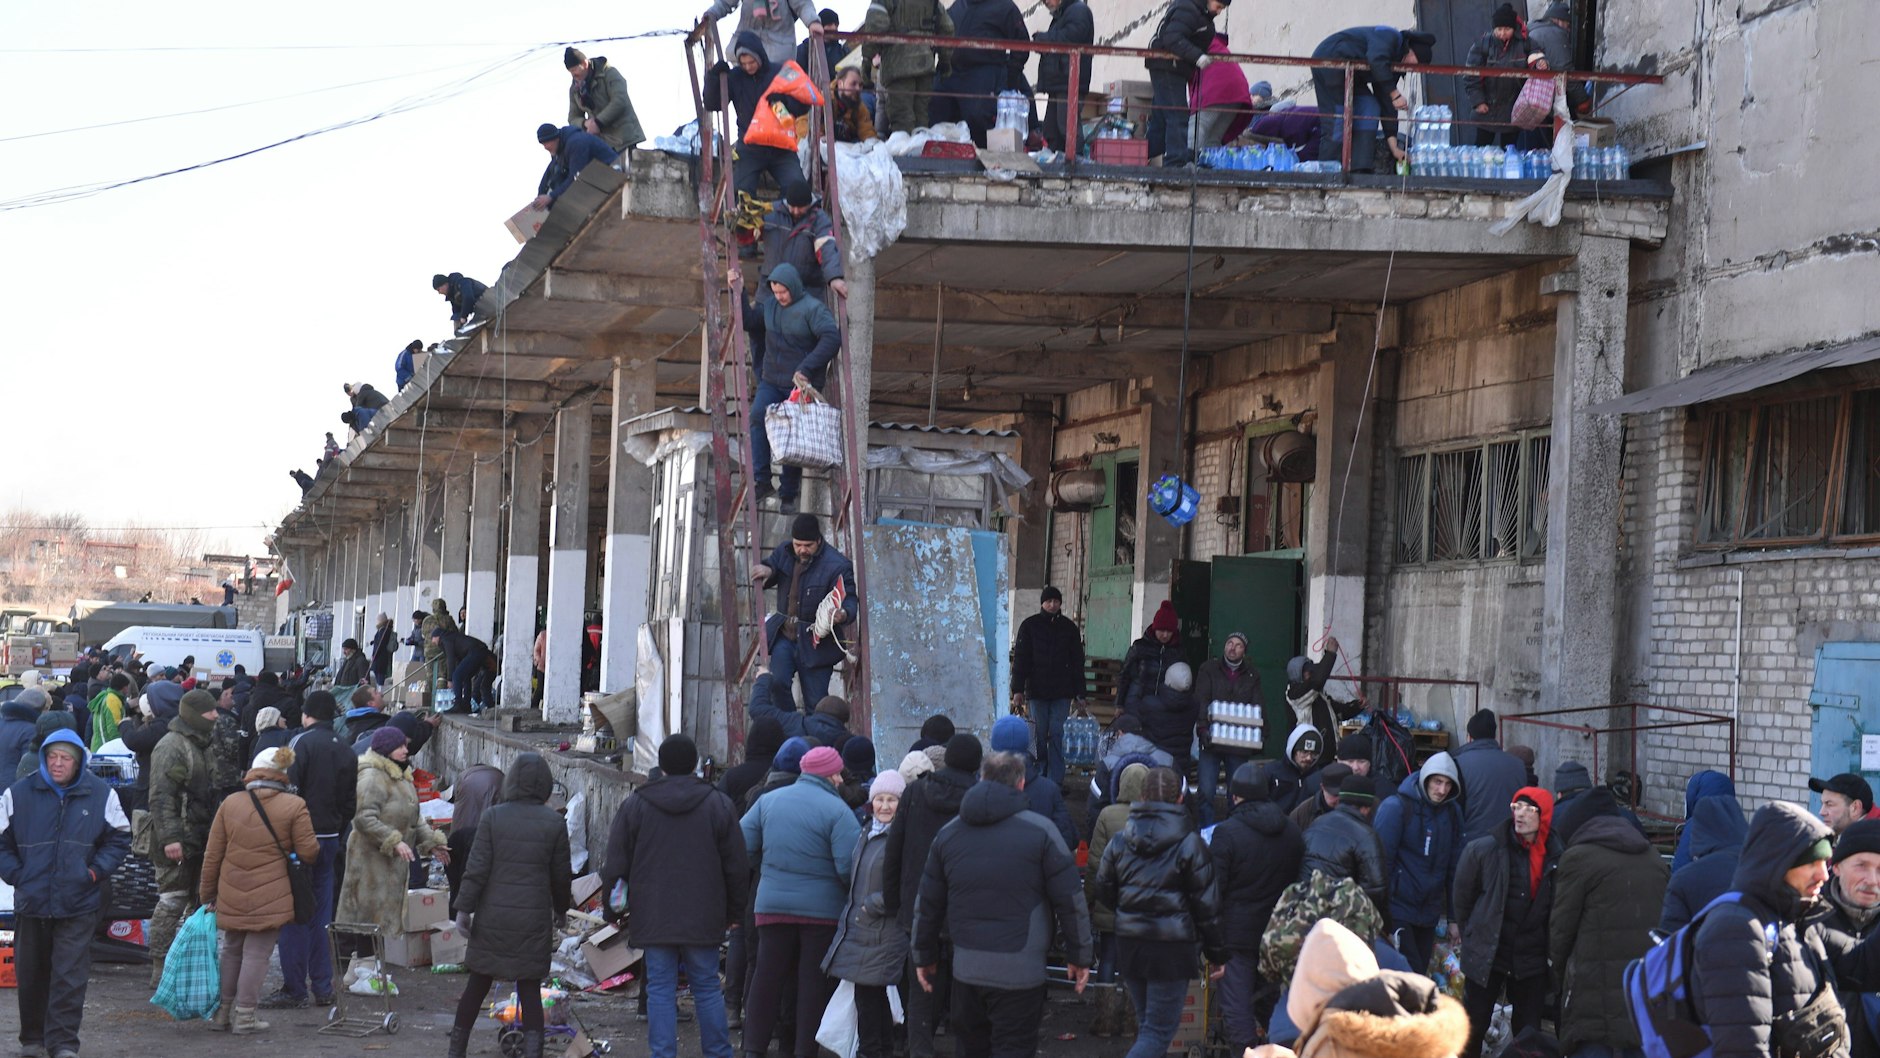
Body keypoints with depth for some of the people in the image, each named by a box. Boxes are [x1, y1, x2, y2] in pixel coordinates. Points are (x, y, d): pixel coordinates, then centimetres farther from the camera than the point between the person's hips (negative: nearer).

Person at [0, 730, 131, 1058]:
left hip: (78, 905, -1)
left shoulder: (101, 795, 1)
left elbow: (119, 839, 10)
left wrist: (95, 871, -2)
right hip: (31, 902, 1)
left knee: (70, 976, -8)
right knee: (31, 975, 11)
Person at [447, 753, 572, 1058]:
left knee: (478, 984, 12)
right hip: (534, 918, 0)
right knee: (530, 988, 5)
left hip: (493, 916, 1)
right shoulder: (554, 822, -3)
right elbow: (561, 875, 5)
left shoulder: (494, 816, -5)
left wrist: (464, 908, -2)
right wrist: (560, 910, 20)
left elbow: (477, 868, -7)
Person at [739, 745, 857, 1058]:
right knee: (814, 982, 6)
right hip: (822, 909, -3)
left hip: (772, 904, 4)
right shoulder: (836, 810, -11)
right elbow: (848, 866, -16)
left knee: (767, 976, 9)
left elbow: (743, 847, 3)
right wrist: (854, 893, 3)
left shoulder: (768, 801, 3)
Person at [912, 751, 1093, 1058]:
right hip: (1019, 971, -4)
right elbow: (1070, 900, -5)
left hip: (966, 968, 4)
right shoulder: (1040, 831, -5)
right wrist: (1079, 956, 5)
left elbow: (927, 904, 13)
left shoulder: (948, 835, 8)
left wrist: (924, 956, 24)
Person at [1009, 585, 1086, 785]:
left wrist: (1079, 694, 7)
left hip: (1062, 693, 1)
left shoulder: (1069, 628, 9)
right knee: (1039, 737, 1)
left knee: (1057, 736, -4)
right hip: (1036, 691, -1)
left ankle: (1055, 781, -4)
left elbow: (1077, 663, 12)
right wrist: (1018, 691, -5)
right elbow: (1020, 660, 2)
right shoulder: (1029, 626, 4)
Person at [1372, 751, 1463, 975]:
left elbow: (1454, 867, 12)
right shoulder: (1396, 807, -10)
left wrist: (1454, 917, 11)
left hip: (1429, 913, 6)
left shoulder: (1452, 812, 7)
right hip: (1398, 907, -6)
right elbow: (1382, 861, -10)